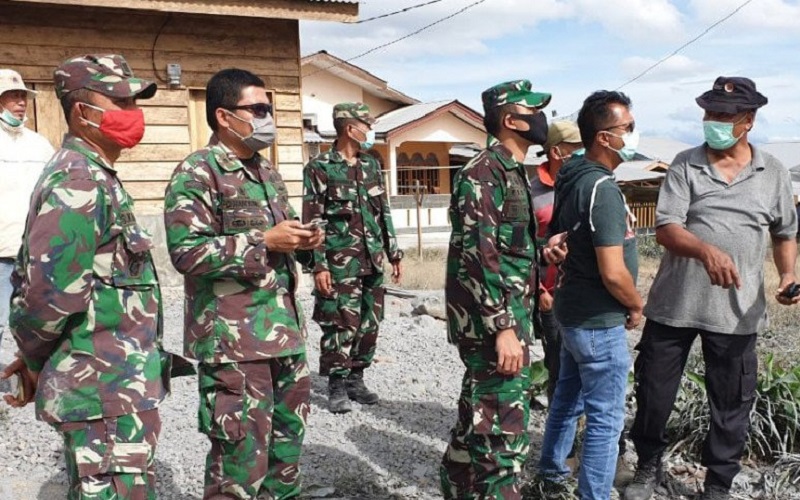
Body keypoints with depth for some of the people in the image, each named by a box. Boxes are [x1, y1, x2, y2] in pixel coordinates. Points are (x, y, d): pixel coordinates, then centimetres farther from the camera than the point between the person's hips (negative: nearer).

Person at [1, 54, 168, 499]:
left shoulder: (92, 176, 14)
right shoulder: (79, 182, -18)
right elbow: (51, 289, -25)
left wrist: (37, 357, 15)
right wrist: (36, 360, -8)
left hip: (110, 385, 10)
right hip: (108, 391, -10)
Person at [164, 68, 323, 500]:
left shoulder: (266, 171, 15)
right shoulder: (197, 173, -11)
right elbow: (187, 253, -20)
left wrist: (300, 239, 2)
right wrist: (264, 241, -21)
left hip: (285, 330, 8)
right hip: (233, 339, -8)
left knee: (288, 439, 19)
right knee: (241, 452, 0)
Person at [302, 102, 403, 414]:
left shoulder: (371, 165, 12)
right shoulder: (320, 168, -6)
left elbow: (384, 213, 17)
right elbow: (312, 221, -9)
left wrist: (394, 253, 14)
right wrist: (318, 265, -14)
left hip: (373, 262, 6)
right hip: (340, 264, -6)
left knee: (369, 324, 10)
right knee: (341, 325, -3)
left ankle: (356, 378, 25)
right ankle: (337, 386, 12)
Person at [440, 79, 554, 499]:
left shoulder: (514, 172, 14)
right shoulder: (484, 172, -16)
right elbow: (479, 256, -23)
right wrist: (504, 328, -24)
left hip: (509, 315, 10)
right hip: (492, 321, -10)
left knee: (480, 419, 20)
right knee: (503, 430, -4)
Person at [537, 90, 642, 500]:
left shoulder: (573, 178, 5)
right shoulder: (602, 188, -23)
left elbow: (556, 239, 16)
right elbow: (613, 272, -26)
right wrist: (636, 305, -9)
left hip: (573, 311, 10)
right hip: (599, 321, -10)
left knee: (568, 397, 24)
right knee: (606, 419, 3)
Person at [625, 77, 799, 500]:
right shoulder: (685, 165, -3)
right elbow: (666, 229, -14)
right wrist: (706, 251, -33)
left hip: (737, 311, 1)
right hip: (674, 303, -1)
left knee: (731, 403, 11)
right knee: (653, 391, 10)